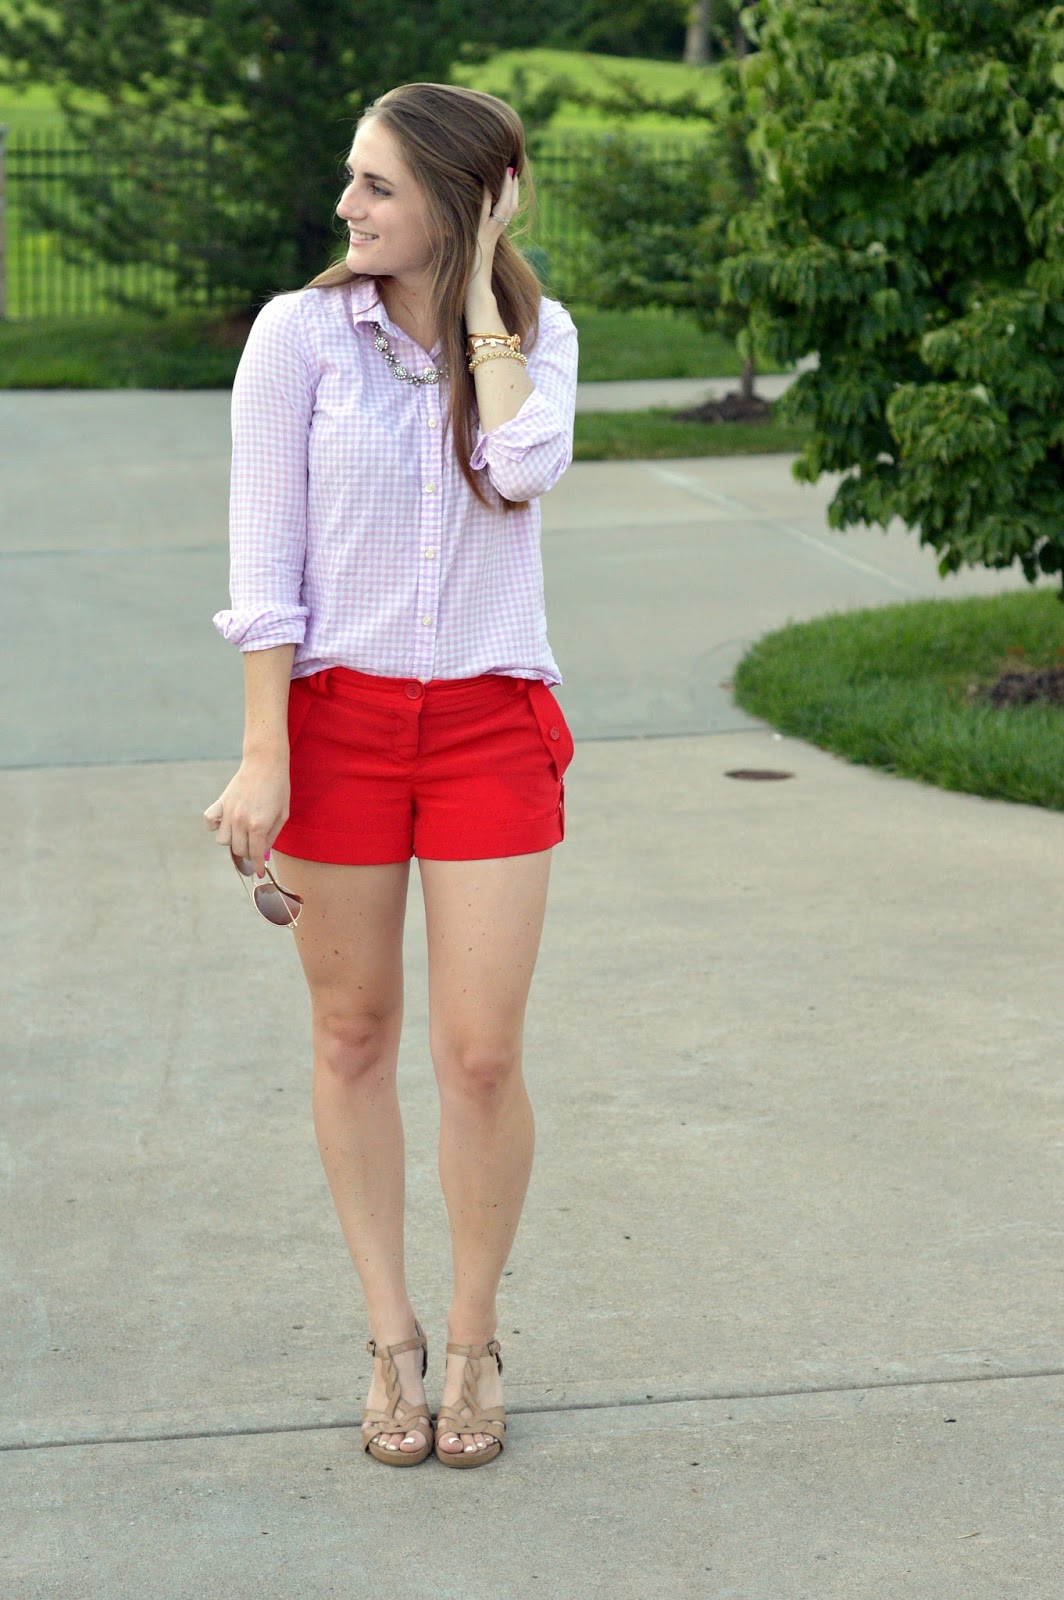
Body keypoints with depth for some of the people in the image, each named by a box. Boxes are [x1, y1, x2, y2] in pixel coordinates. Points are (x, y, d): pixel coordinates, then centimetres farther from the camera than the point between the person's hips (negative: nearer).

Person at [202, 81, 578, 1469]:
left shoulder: (538, 335, 3)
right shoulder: (301, 332, -3)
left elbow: (521, 470, -18)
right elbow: (263, 559, -4)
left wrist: (481, 289, -9)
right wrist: (264, 756, -9)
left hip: (490, 722, 0)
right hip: (337, 712, 0)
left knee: (481, 1055, -2)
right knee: (353, 1037, 8)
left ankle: (473, 1339, 18)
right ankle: (390, 1337, 23)